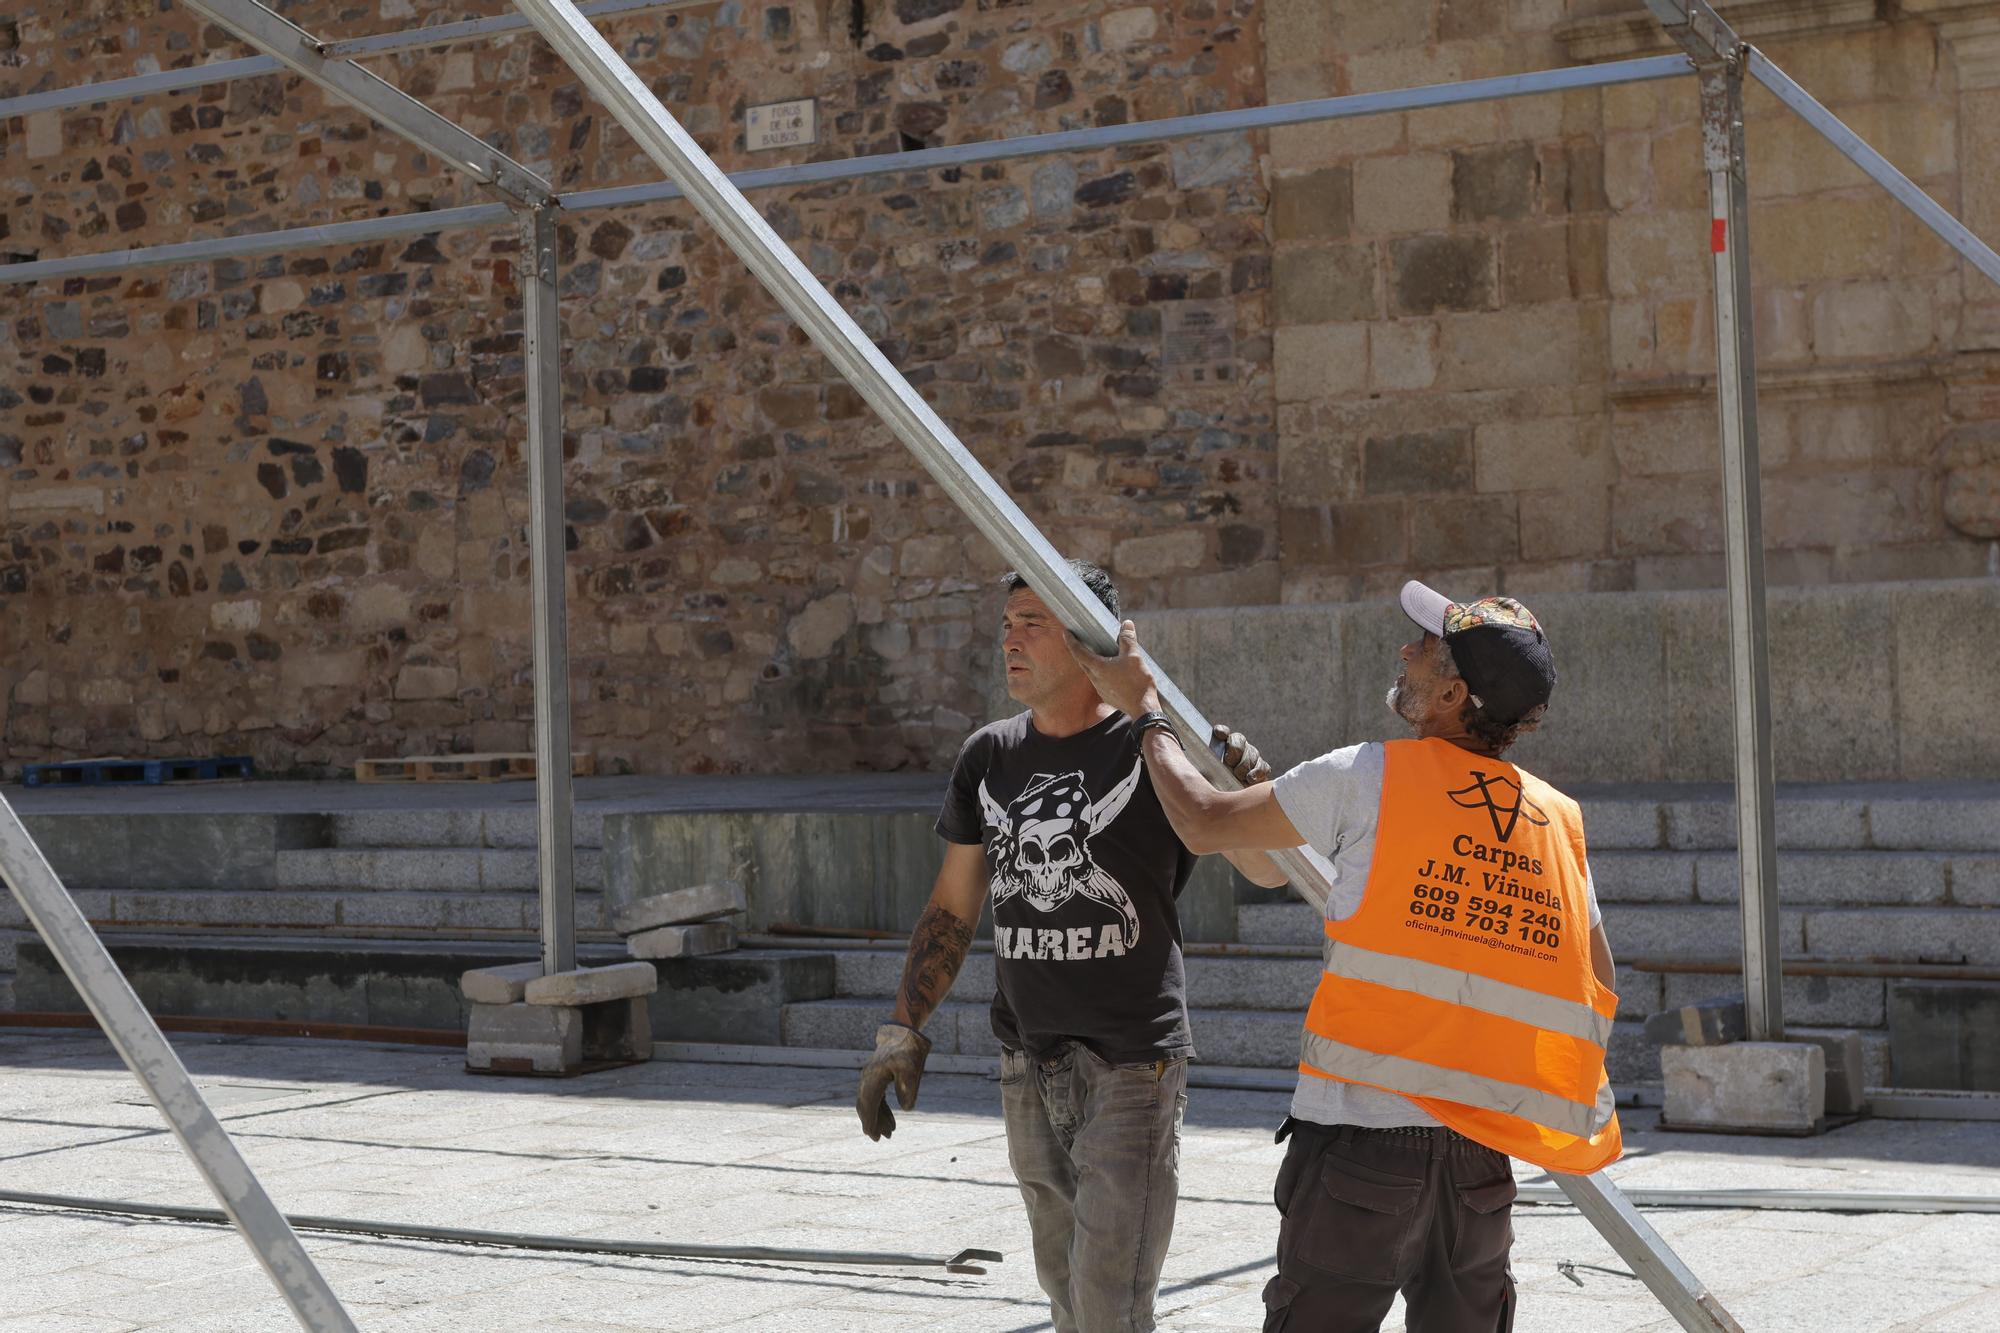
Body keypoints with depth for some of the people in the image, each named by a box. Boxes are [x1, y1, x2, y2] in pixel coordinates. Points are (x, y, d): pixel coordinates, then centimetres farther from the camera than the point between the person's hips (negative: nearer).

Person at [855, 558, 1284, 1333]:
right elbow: (953, 911, 16)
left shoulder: (1151, 749, -7)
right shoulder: (988, 759, 8)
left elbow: (1269, 868, -11)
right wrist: (902, 1032, 10)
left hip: (1131, 1065, -5)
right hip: (1026, 1066, 5)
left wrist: (1247, 777, -30)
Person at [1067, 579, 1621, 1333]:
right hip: (1483, 1155, 5)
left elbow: (1204, 825, 6)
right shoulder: (1559, 824, 9)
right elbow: (1599, 992, 12)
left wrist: (1142, 706, 20)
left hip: (1362, 1136, -5)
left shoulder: (1370, 779, -5)